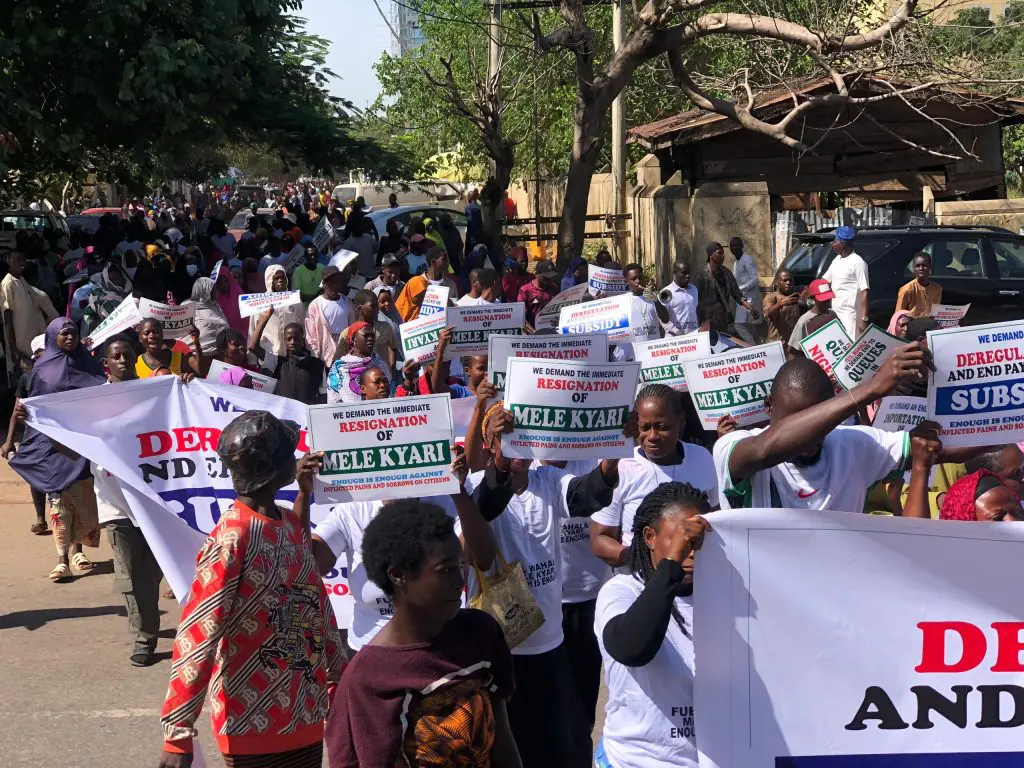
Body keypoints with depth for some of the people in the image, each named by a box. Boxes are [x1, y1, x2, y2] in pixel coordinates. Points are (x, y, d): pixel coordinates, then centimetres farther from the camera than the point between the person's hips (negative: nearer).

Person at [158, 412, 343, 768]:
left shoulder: (290, 524, 6)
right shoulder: (230, 540, -18)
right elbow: (197, 637, -20)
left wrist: (337, 675, 19)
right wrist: (179, 734, -21)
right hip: (254, 725, -7)